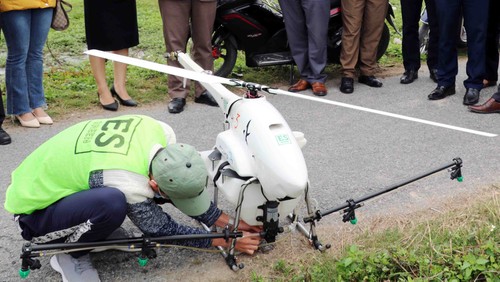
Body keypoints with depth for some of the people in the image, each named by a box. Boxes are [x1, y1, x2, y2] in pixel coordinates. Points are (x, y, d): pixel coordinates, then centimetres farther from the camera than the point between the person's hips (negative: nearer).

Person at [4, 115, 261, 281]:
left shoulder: (159, 131, -18)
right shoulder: (129, 185, -37)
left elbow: (190, 186, 0)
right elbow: (163, 230, -19)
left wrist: (226, 222, -2)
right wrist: (226, 241, -12)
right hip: (33, 210, -8)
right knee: (113, 203, -36)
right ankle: (69, 255, -8)